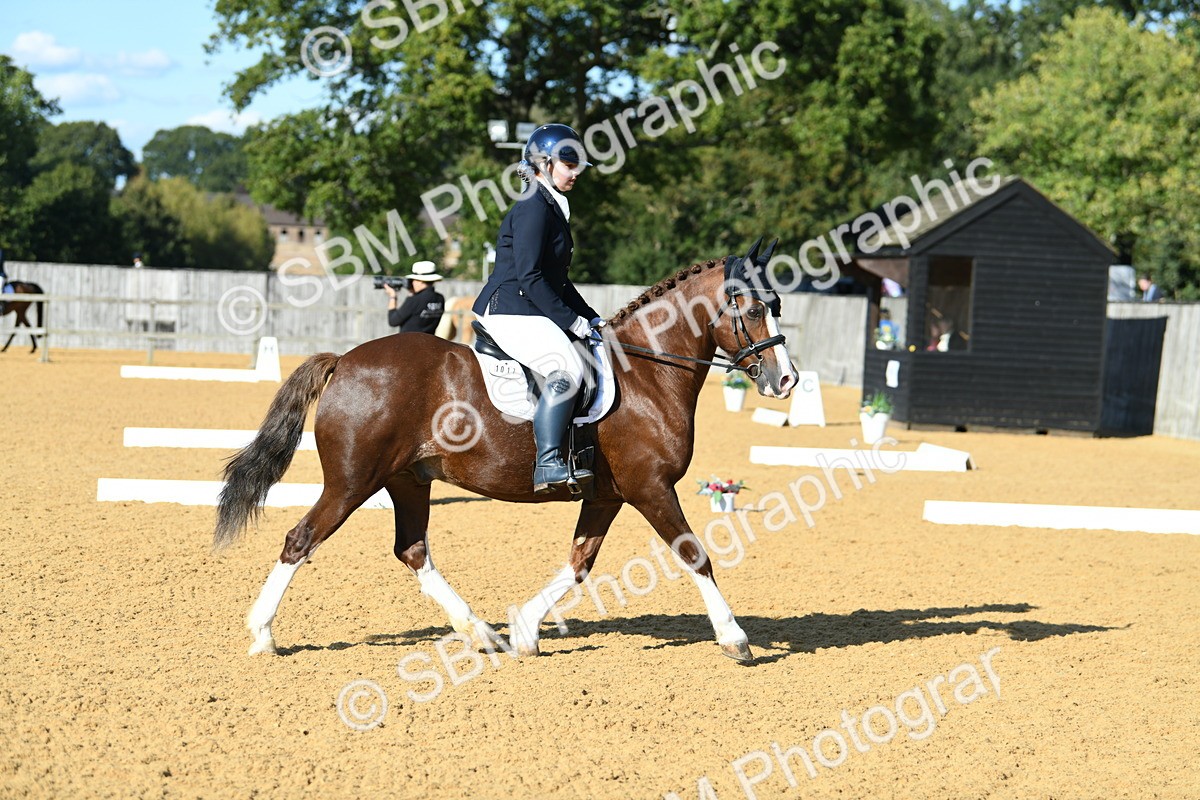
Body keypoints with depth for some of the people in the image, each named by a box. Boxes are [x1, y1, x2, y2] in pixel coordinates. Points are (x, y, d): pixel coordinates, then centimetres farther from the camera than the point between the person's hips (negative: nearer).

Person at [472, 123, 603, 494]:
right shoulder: (532, 209, -12)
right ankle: (547, 464, -32)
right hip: (510, 312, -11)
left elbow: (557, 279, 24)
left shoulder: (553, 209, 20)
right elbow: (530, 277, -19)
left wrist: (591, 317, 16)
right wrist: (571, 320, -16)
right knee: (566, 369, -29)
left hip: (532, 313, 11)